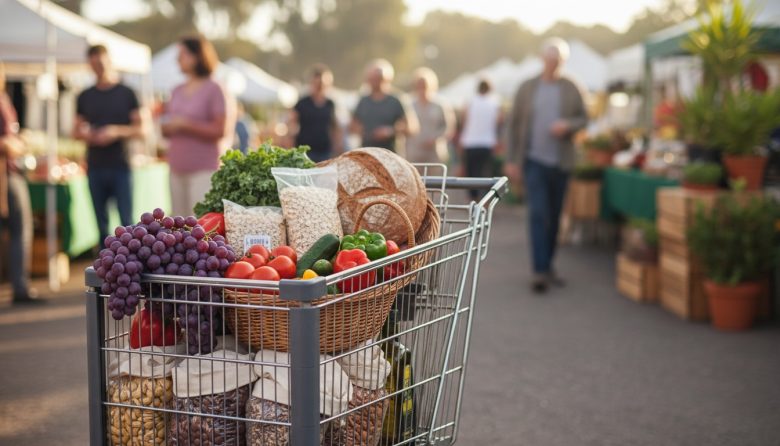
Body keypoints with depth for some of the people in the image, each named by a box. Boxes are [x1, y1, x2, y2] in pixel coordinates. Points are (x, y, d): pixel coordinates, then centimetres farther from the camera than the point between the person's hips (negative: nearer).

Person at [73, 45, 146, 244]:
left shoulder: (126, 93, 4)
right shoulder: (85, 96, 11)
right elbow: (76, 131, 15)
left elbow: (141, 129, 1)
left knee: (126, 221, -5)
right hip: (95, 167, 3)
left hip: (120, 167, -3)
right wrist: (86, 135, -8)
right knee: (101, 222, 7)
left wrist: (117, 131, -16)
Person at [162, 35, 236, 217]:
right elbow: (166, 130, 22)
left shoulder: (215, 90, -4)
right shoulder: (177, 92, 16)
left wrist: (186, 125, -13)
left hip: (204, 169, -7)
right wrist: (167, 128, -1)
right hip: (177, 169, 7)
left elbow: (220, 131, -12)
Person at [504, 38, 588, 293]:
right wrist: (511, 160, 0)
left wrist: (567, 125, -14)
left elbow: (583, 119, 9)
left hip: (561, 162, 2)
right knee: (538, 214, -13)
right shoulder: (527, 88, 4)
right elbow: (513, 124, 5)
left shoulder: (571, 89, 6)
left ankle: (548, 265, 21)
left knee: (554, 216, 9)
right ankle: (540, 272, -16)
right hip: (534, 160, -2)